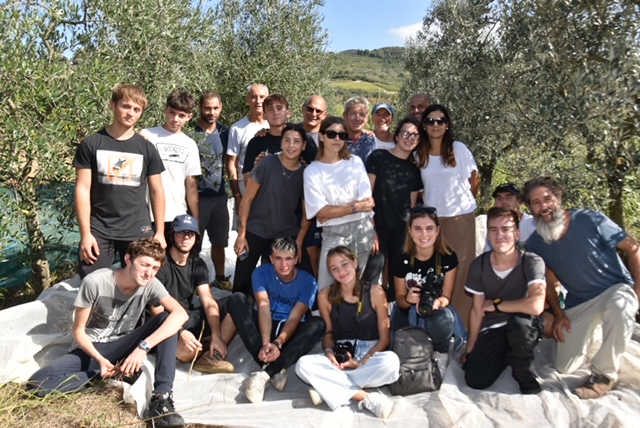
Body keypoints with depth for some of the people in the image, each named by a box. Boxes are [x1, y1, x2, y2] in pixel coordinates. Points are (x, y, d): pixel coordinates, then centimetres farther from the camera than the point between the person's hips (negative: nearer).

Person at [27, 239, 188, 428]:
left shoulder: (151, 285, -16)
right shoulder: (94, 282, -22)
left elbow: (181, 314, -32)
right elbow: (78, 331, -11)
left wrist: (143, 347, -40)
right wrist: (100, 360, -27)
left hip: (122, 345, 1)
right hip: (92, 348, -1)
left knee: (167, 319, -26)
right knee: (37, 383, -26)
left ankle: (161, 398, -29)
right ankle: (117, 373, -13)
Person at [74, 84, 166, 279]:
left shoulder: (147, 148, 5)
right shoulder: (91, 144, 0)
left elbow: (156, 191, 7)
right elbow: (83, 189, -1)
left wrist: (160, 232, 3)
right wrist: (85, 233, -7)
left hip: (138, 232, 1)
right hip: (99, 231, -1)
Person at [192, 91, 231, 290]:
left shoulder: (225, 132, 7)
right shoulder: (190, 132, -7)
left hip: (219, 195, 4)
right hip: (197, 196, -4)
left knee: (219, 242, 15)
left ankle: (220, 277, 30)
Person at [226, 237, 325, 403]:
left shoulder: (308, 282, -12)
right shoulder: (261, 273, -9)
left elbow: (295, 318, -20)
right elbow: (264, 308, -21)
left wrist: (278, 343, -38)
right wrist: (265, 342, -37)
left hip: (292, 333, -1)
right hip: (265, 328, 1)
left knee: (318, 324, -32)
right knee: (236, 299, -23)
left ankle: (265, 372, -39)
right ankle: (275, 370, -35)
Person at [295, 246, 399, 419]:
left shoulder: (375, 292, -7)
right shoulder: (325, 296, -1)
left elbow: (384, 338, -4)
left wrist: (362, 362, -17)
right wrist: (329, 352, -10)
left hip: (370, 354, -1)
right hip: (340, 356, 2)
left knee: (391, 361, -36)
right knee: (303, 365, -26)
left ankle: (328, 387, -22)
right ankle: (366, 398, -27)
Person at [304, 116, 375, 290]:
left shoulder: (355, 162, 5)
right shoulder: (312, 170, -2)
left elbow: (367, 202, -2)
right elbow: (322, 212, -9)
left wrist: (334, 212, -11)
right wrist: (355, 207, -11)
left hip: (363, 229, 2)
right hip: (334, 234, -2)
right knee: (328, 287, -1)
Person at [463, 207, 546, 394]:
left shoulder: (532, 262, -19)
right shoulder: (479, 265, -7)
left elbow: (536, 306, -35)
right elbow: (477, 311, 1)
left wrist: (496, 304, -20)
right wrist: (470, 350, 4)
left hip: (524, 328, -3)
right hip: (492, 330, 3)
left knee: (518, 319, -38)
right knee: (475, 380, -15)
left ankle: (522, 369, -6)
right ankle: (506, 355, 19)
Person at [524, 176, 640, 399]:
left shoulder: (590, 220, -22)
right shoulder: (535, 244, -10)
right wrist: (558, 313, -2)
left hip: (615, 289, -4)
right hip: (578, 303, 4)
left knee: (619, 306, -43)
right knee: (564, 368, 5)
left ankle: (604, 374, -19)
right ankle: (588, 332, 37)